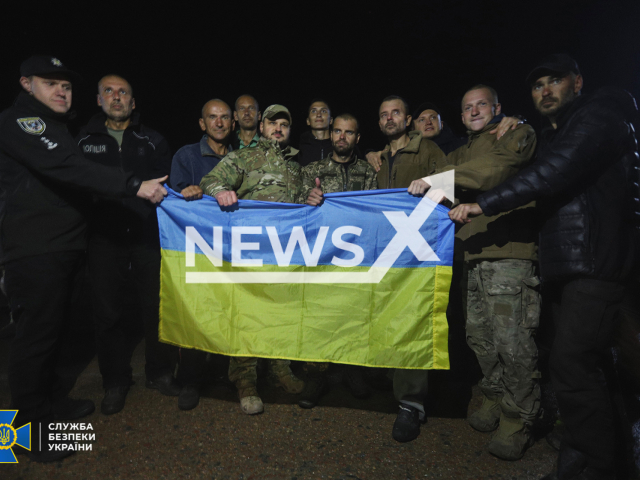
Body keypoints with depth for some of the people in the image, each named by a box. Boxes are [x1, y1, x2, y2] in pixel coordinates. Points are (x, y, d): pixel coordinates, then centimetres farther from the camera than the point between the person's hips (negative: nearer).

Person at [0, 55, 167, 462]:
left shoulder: (57, 126, 21)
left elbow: (72, 179, 22)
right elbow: (68, 168, -25)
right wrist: (134, 186, -31)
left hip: (65, 245, 9)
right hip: (34, 249, -9)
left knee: (54, 326, 15)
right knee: (36, 331, -3)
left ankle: (50, 400, 30)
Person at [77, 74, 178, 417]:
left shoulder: (152, 141, 12)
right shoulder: (84, 140, 11)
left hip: (148, 235, 0)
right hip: (104, 238, 0)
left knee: (156, 306, 4)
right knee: (108, 311, 6)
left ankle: (159, 373, 23)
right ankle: (115, 382, 23)